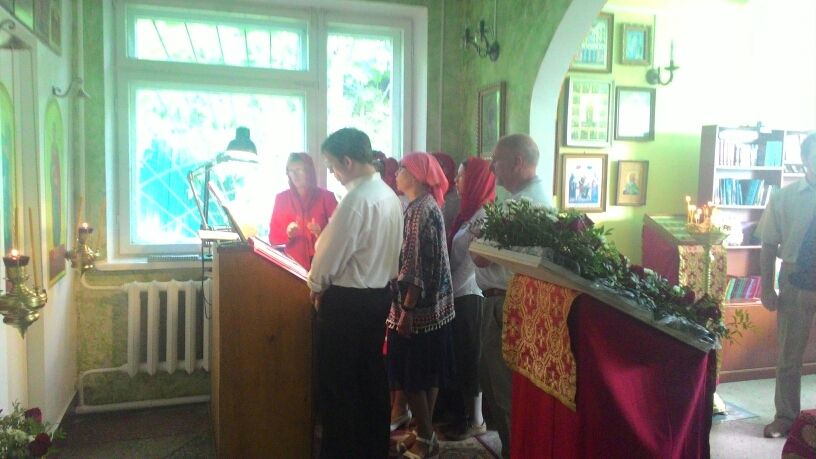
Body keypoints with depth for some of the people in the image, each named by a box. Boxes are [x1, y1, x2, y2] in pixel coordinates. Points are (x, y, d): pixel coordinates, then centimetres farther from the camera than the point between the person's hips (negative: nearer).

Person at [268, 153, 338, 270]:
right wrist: (287, 233, -15)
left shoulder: (326, 196, -1)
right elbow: (273, 237, 4)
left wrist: (321, 233, -22)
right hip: (294, 264, 1)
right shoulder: (282, 198, 4)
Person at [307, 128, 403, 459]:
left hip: (348, 299, -9)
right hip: (380, 293, 9)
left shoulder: (356, 198, -21)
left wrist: (316, 286, 1)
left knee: (338, 381, 5)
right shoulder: (389, 195, 6)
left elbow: (331, 252, -17)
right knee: (371, 374, 18)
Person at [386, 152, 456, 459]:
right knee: (425, 374, 16)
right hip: (431, 305, 10)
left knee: (412, 376, 1)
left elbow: (419, 266, -22)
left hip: (419, 307, -10)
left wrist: (407, 309, -22)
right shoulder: (424, 206, 13)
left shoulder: (422, 210, -17)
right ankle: (424, 433, 28)